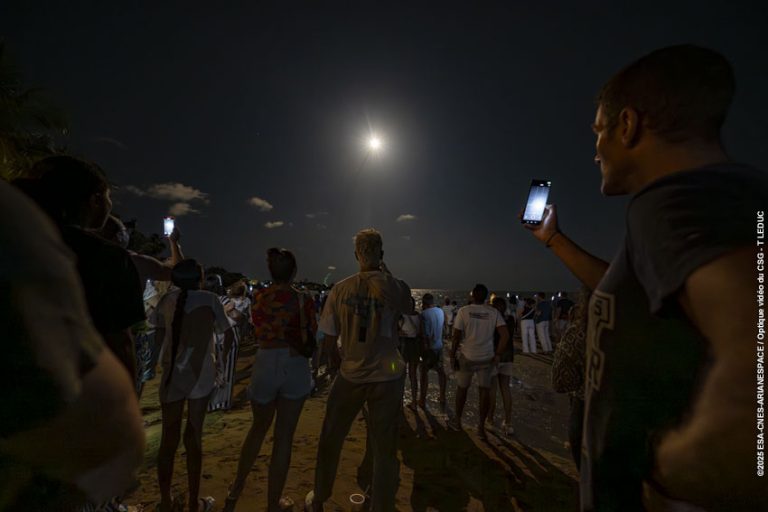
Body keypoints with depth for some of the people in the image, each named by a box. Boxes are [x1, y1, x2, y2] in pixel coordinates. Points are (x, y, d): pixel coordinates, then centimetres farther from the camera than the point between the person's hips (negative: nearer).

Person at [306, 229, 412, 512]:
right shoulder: (395, 287, -11)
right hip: (387, 377, -1)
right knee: (385, 448, 15)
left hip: (350, 375, 2)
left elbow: (329, 343, -3)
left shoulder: (340, 289, -8)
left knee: (330, 440, 23)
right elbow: (409, 309, 13)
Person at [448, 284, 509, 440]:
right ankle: (481, 427, 18)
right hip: (487, 358, 1)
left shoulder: (464, 311, -12)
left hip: (467, 357, -1)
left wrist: (453, 355, -2)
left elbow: (456, 336, -12)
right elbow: (505, 335, -11)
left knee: (462, 388, 16)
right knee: (485, 390, 12)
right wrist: (498, 355, -3)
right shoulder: (494, 312, -5)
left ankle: (457, 421, 32)